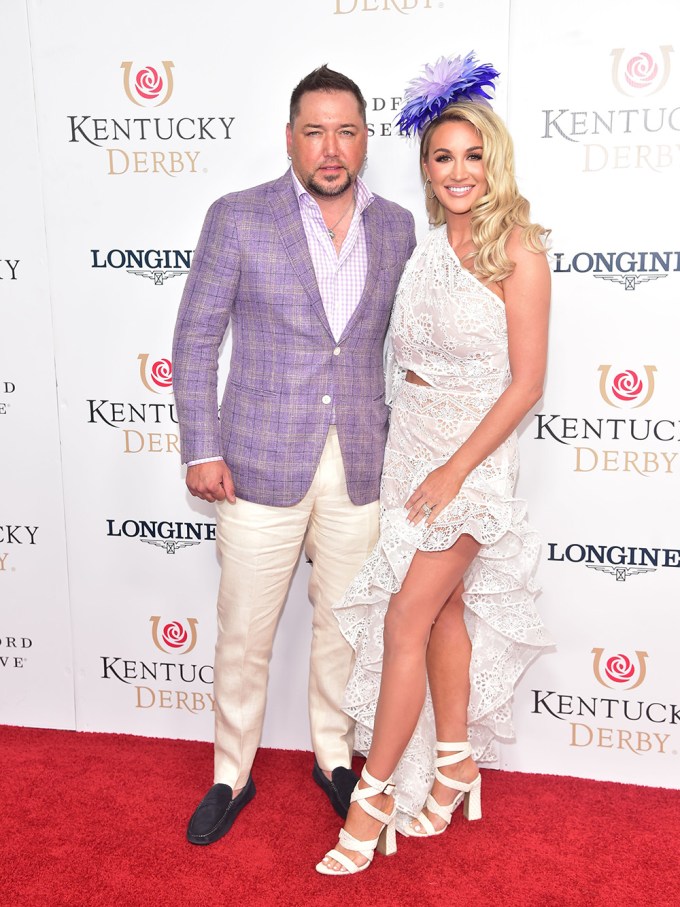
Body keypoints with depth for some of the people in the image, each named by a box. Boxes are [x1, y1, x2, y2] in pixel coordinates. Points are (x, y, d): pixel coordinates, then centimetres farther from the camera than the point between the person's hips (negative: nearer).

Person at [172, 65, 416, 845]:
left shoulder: (396, 228, 5)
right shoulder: (236, 218, -4)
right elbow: (196, 338, -3)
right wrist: (201, 449, -8)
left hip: (359, 468, 3)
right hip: (261, 466, -2)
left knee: (341, 626, 16)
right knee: (243, 636, 8)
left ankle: (334, 757, 38)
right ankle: (231, 775, 30)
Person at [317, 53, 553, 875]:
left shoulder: (517, 251, -11)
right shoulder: (427, 246, 7)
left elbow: (525, 383, -13)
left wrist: (453, 471, -16)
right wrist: (415, 456, 4)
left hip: (471, 450, -6)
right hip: (408, 438, 6)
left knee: (405, 619, -4)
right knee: (445, 608, 14)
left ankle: (374, 795, 11)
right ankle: (455, 763, 31)